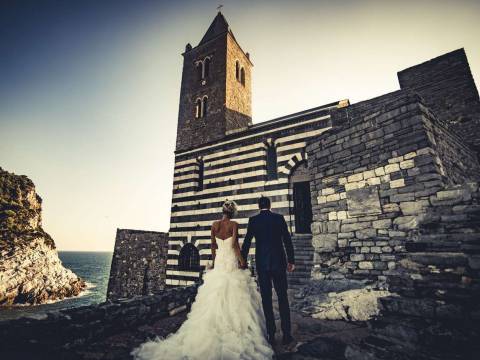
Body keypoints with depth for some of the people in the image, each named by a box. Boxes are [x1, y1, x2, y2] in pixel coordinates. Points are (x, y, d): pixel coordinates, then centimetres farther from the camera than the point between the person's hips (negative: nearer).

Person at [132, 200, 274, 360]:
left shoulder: (214, 225, 5)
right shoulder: (234, 224, -8)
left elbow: (213, 245, 8)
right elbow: (235, 244, -16)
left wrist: (214, 262, 16)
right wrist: (242, 261, -10)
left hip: (219, 262, 5)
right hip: (232, 263, -4)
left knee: (216, 299, 11)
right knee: (233, 299, 1)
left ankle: (215, 331, 18)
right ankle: (236, 332, 4)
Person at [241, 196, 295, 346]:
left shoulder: (253, 220, -2)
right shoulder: (279, 218, -1)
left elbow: (247, 242, -3)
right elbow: (287, 240, 0)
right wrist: (291, 260, 8)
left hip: (261, 264, 0)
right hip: (279, 262, 1)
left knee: (266, 299, 9)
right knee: (283, 298, 11)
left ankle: (271, 335, 16)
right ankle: (286, 334, 16)